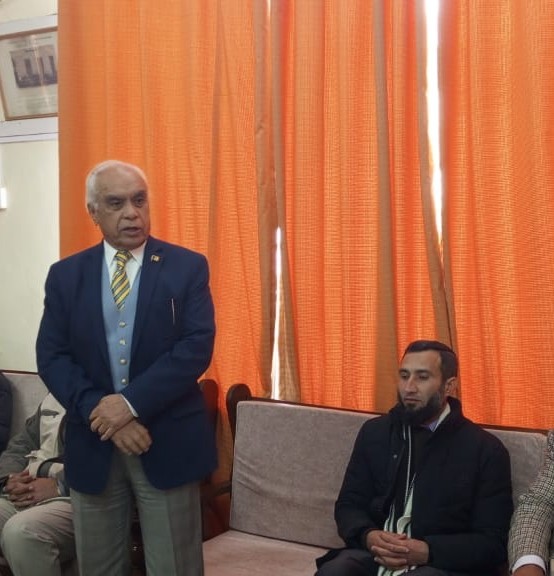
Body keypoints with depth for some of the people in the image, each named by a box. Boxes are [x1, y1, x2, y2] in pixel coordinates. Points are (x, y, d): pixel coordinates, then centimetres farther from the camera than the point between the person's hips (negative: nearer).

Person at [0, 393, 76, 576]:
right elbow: (18, 447, 22)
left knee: (21, 530, -33)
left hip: (77, 498, -7)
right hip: (30, 495, 7)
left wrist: (59, 485, -18)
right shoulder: (52, 400, 23)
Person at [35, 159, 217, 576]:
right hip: (94, 444, 2)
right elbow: (51, 357, -1)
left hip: (167, 442, -2)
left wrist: (131, 402, -19)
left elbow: (198, 347, -11)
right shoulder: (65, 275, 5)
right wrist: (101, 412, -15)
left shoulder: (187, 267, -1)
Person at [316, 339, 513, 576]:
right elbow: (348, 505, 13)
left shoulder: (486, 449, 0)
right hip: (374, 556, 3)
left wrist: (427, 552, -17)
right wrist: (369, 536, -10)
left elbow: (493, 543, -2)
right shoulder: (374, 432, 12)